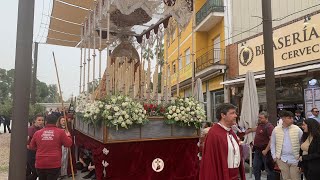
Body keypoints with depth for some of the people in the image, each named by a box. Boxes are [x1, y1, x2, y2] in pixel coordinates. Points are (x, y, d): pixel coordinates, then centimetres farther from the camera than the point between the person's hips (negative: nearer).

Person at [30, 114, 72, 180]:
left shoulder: (37, 133, 4)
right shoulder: (60, 132, -6)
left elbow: (32, 146, 17)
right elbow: (68, 144, -1)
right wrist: (68, 136, 17)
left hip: (40, 164, 4)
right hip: (54, 164, -4)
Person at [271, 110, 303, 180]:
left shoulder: (297, 129, -5)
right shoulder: (276, 130, -1)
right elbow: (273, 144, 7)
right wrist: (274, 156, 3)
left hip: (295, 159, -1)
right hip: (282, 159, 1)